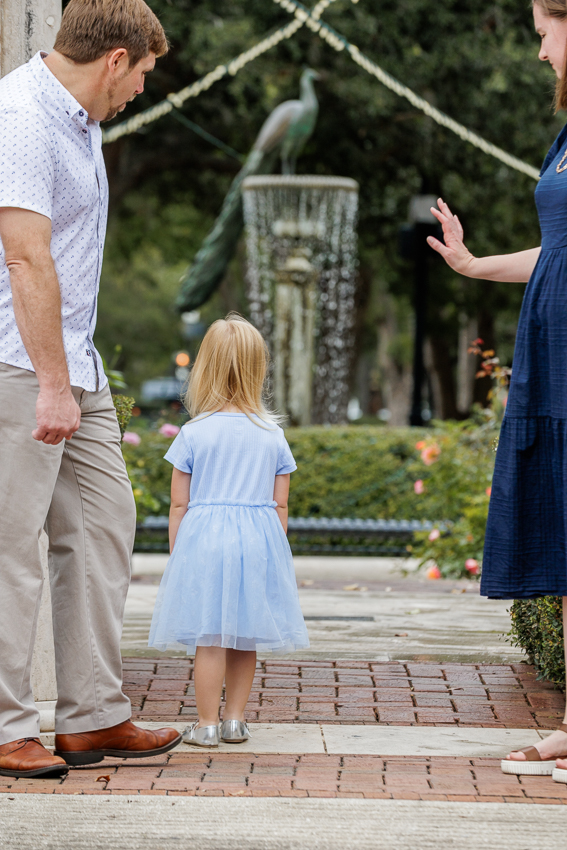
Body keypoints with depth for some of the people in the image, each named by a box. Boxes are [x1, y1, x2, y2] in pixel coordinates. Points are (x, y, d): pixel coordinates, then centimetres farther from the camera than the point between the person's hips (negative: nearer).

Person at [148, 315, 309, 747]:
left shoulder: (193, 434, -3)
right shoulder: (273, 435, 3)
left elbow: (179, 505, -1)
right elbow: (280, 506, 6)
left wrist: (177, 551, 9)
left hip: (203, 536, -3)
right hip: (259, 539, 3)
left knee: (209, 638, -1)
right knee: (244, 638, 12)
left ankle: (207, 725, 2)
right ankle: (235, 720, 17)